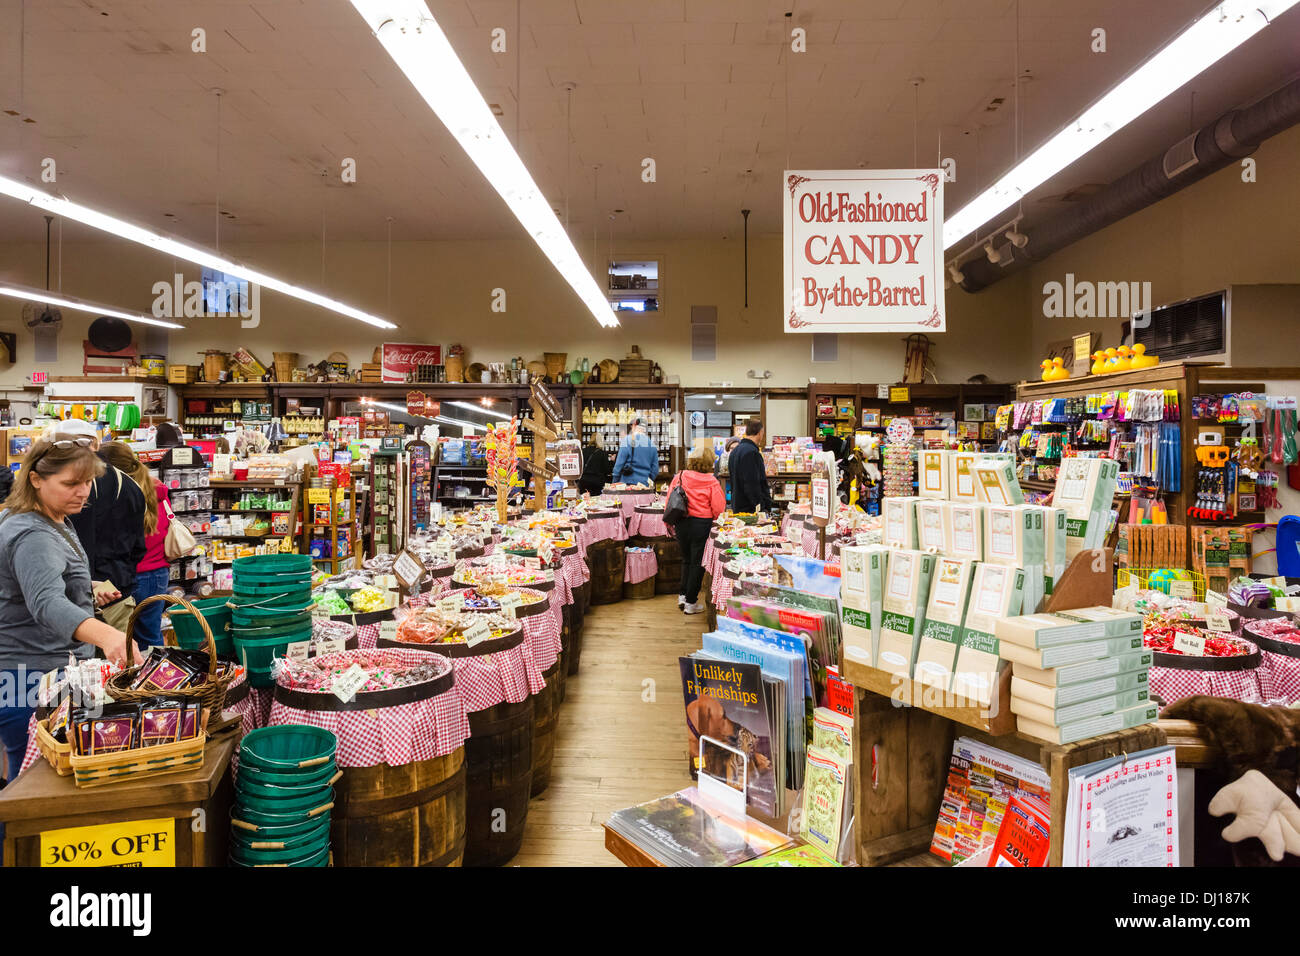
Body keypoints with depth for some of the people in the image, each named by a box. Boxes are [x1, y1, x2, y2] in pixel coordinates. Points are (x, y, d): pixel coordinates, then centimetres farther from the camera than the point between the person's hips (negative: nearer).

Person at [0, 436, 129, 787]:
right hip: (33, 681, -10)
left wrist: (89, 598, 15)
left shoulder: (56, 523, 11)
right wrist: (105, 636, -56)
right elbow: (47, 604, -40)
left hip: (53, 675, 10)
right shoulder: (32, 536, -22)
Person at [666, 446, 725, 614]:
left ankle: (683, 594, 23)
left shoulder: (679, 477, -3)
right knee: (697, 563, 8)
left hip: (681, 523, 4)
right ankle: (691, 602, 13)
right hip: (702, 525, -3)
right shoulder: (711, 482, -12)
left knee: (686, 559, 22)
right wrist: (712, 517, 9)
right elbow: (719, 509, -11)